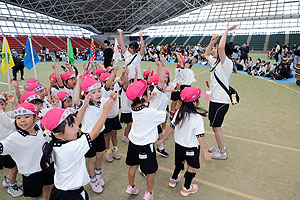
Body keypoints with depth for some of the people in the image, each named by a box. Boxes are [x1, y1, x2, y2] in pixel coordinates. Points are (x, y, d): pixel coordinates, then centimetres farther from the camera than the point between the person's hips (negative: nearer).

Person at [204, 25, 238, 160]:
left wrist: (227, 31, -20)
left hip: (221, 100, -9)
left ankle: (222, 153, 16)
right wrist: (212, 41, 14)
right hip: (215, 98, 9)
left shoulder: (226, 63, -16)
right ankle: (220, 147, 36)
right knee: (215, 125, 19)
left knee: (216, 126, 0)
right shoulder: (216, 62, 11)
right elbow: (206, 55, 27)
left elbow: (221, 47, -33)